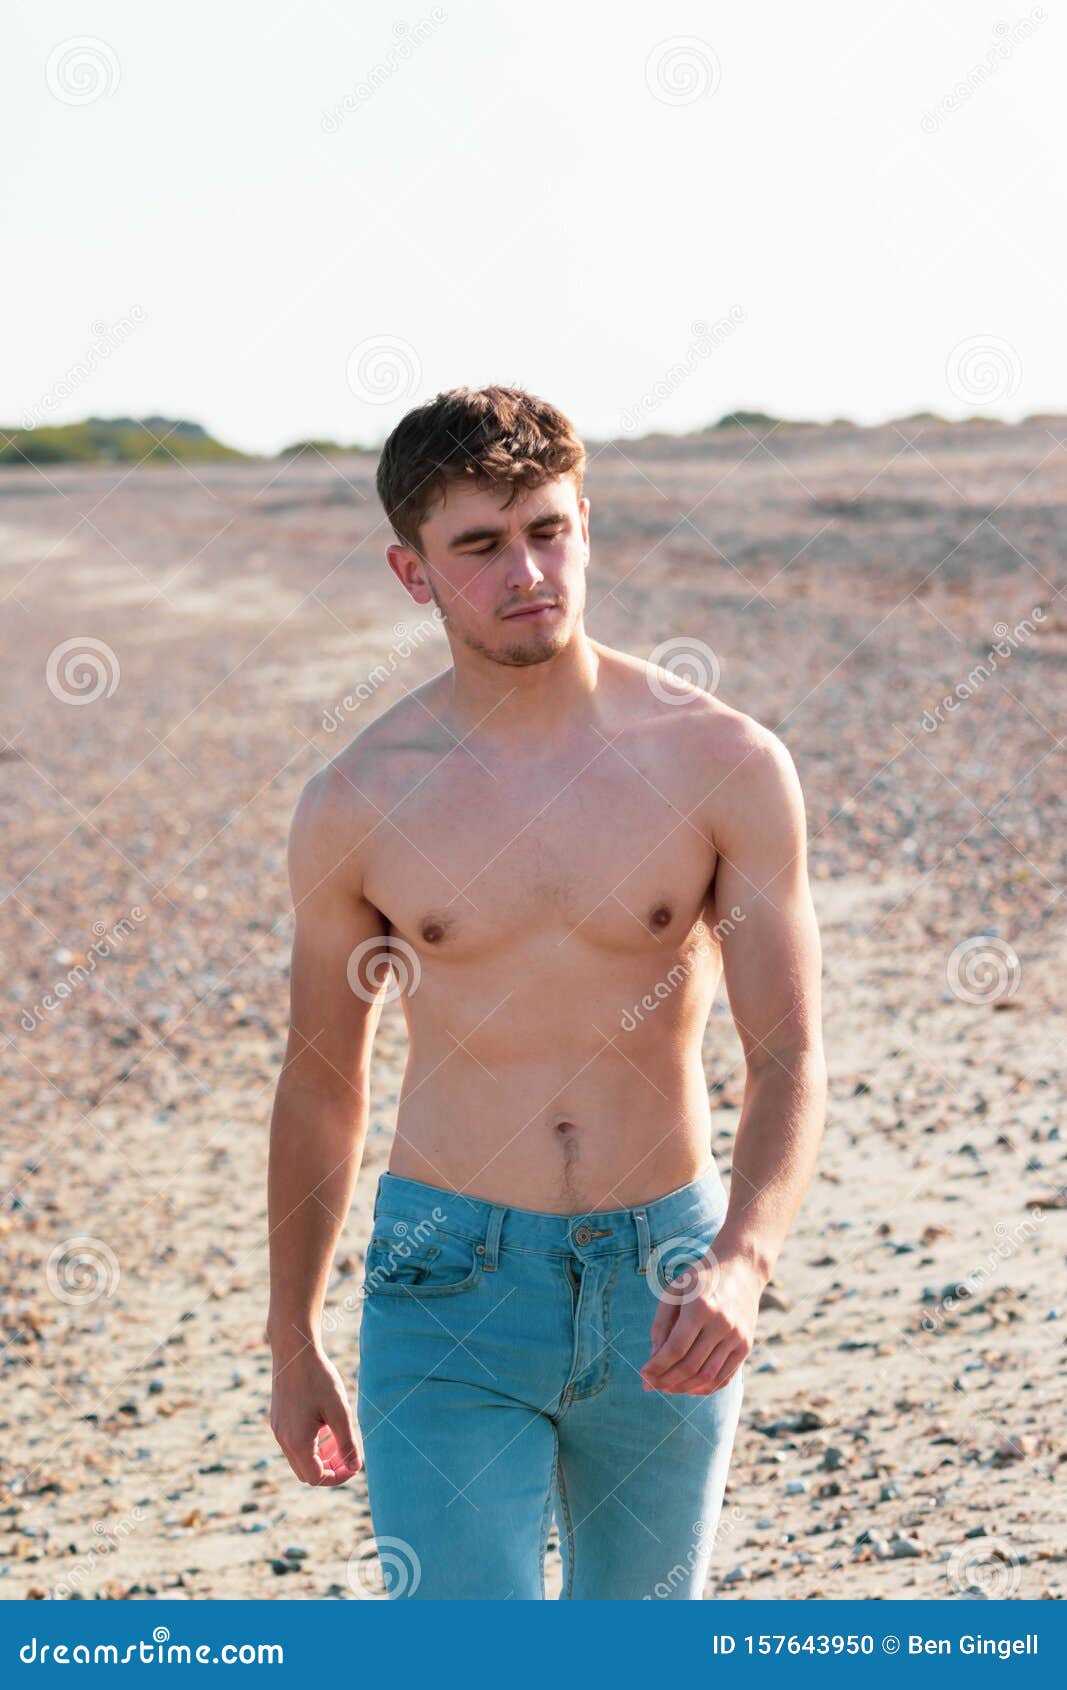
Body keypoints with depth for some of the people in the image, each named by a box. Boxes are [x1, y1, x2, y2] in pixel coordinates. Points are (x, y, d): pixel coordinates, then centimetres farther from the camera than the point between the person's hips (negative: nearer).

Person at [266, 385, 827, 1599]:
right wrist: (292, 1345, 14)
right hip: (451, 1283, -1)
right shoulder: (357, 804, -4)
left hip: (661, 1281, 1)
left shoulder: (725, 765, -6)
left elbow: (790, 1056, -8)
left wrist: (741, 1264, -26)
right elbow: (321, 1084, 8)